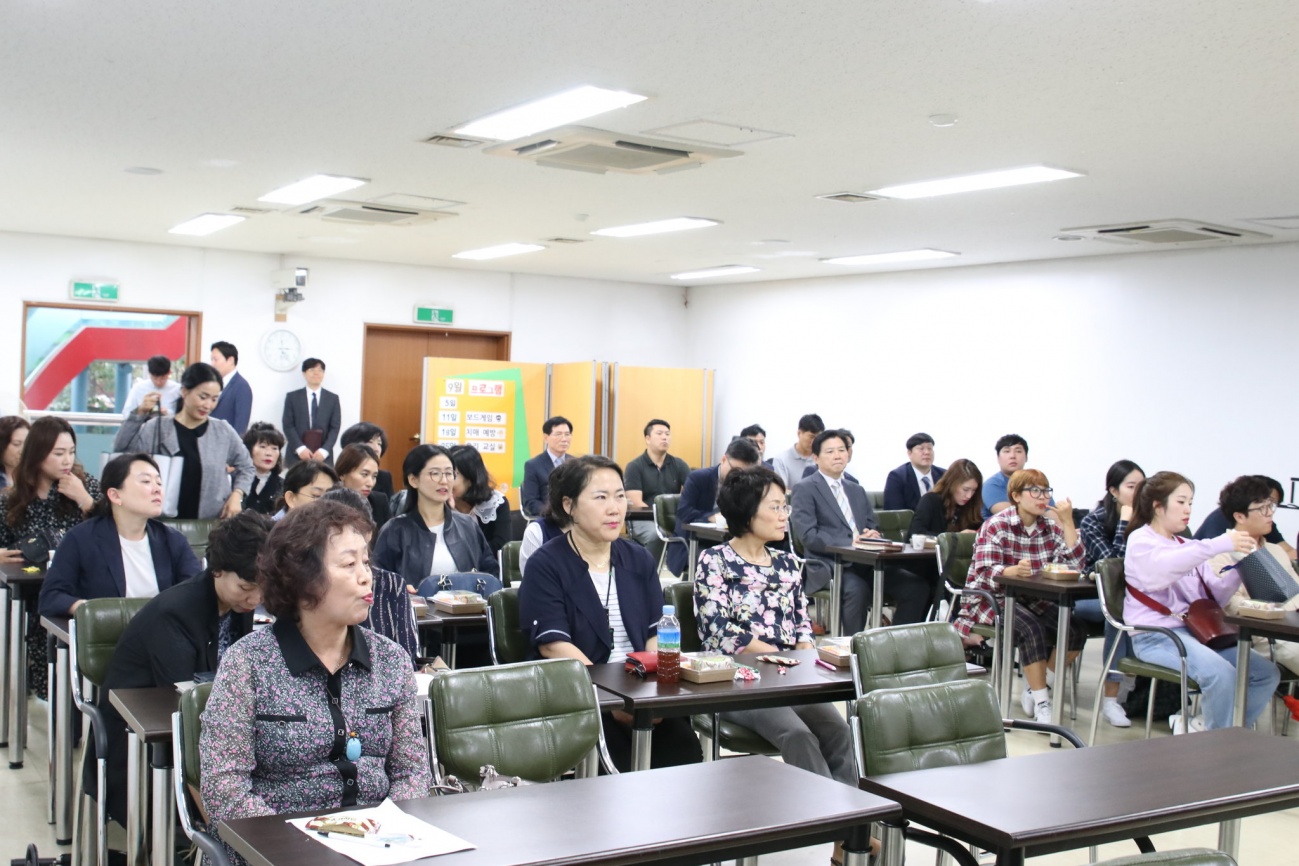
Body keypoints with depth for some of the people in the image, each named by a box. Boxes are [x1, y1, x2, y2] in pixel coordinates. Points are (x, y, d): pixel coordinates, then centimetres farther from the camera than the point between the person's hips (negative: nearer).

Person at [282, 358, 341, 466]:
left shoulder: (333, 398, 11)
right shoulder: (292, 397, 8)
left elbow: (335, 427, 4)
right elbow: (288, 426, 1)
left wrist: (324, 450, -10)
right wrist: (300, 448, -13)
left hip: (323, 456, 1)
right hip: (297, 455, -1)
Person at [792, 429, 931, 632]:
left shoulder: (857, 491, 24)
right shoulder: (805, 489, 2)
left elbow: (874, 527, 22)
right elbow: (808, 535, -10)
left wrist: (873, 535, -4)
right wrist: (850, 543, -19)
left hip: (865, 562, 6)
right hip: (829, 565, -6)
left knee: (918, 586, -14)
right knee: (857, 589, -37)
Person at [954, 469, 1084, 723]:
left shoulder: (1051, 525, 3)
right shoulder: (997, 525, -9)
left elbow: (1075, 565, -9)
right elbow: (985, 573, -21)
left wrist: (1068, 522, -14)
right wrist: (1013, 571, -42)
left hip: (1033, 602, 5)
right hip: (992, 599, -5)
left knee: (1074, 629, -19)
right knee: (1032, 629, -33)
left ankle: (1034, 690, -1)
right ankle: (1041, 703, -23)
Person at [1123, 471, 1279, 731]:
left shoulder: (1188, 547, 22)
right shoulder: (1141, 540, -2)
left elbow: (1214, 597, 13)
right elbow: (1162, 569, -27)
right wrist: (1220, 544, -33)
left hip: (1195, 630, 8)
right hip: (1154, 636, -8)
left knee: (1267, 673, -7)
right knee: (1222, 673, -30)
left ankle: (1198, 726, -2)